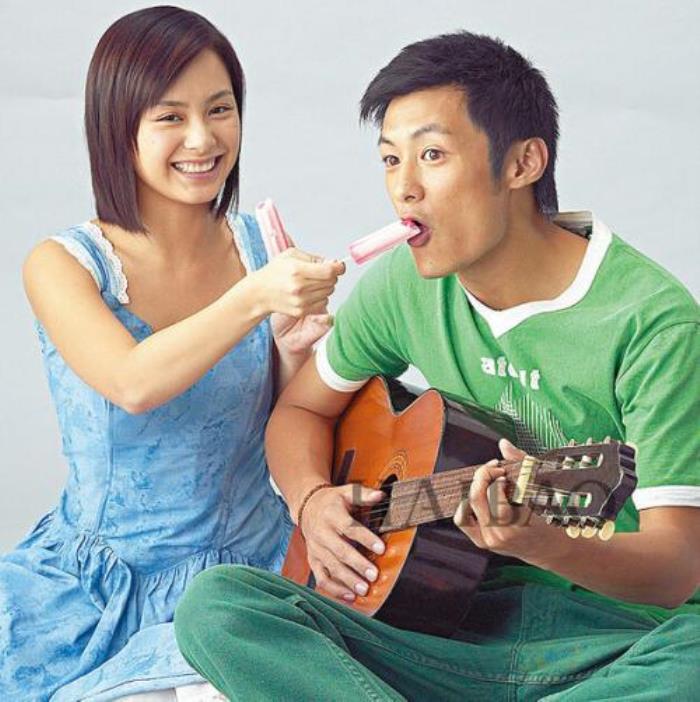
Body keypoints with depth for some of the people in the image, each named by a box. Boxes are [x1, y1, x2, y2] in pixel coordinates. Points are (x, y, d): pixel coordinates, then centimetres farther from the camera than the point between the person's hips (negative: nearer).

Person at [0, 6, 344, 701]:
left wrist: (294, 354, -14)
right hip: (95, 582, 0)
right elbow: (132, 384, -26)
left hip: (245, 568, 0)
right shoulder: (61, 265, -7)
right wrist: (255, 299, -38)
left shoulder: (261, 247, -1)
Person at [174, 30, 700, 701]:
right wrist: (313, 503, -3)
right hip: (463, 628, 4)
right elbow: (301, 407, 20)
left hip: (624, 640, -3)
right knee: (214, 603, -19)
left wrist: (545, 544, -37)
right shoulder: (406, 284, 4)